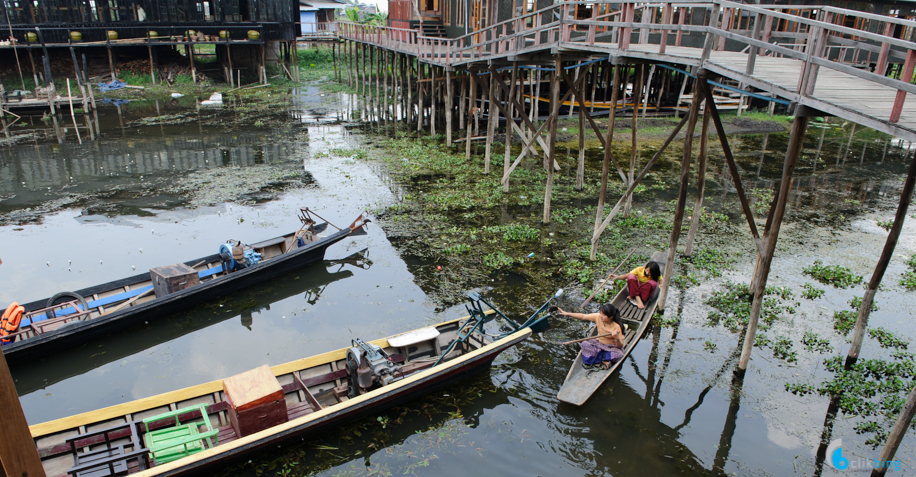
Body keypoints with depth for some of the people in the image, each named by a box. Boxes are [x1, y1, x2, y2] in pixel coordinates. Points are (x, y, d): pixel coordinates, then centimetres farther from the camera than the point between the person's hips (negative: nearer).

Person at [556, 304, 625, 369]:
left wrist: (616, 338, -41)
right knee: (585, 344, -24)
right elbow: (583, 316, -4)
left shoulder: (616, 327, -23)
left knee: (619, 354, -36)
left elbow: (620, 346, -20)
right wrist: (567, 314, -7)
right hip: (599, 343, 5)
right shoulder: (598, 317, -13)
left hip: (611, 347, -4)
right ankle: (604, 361, -22)